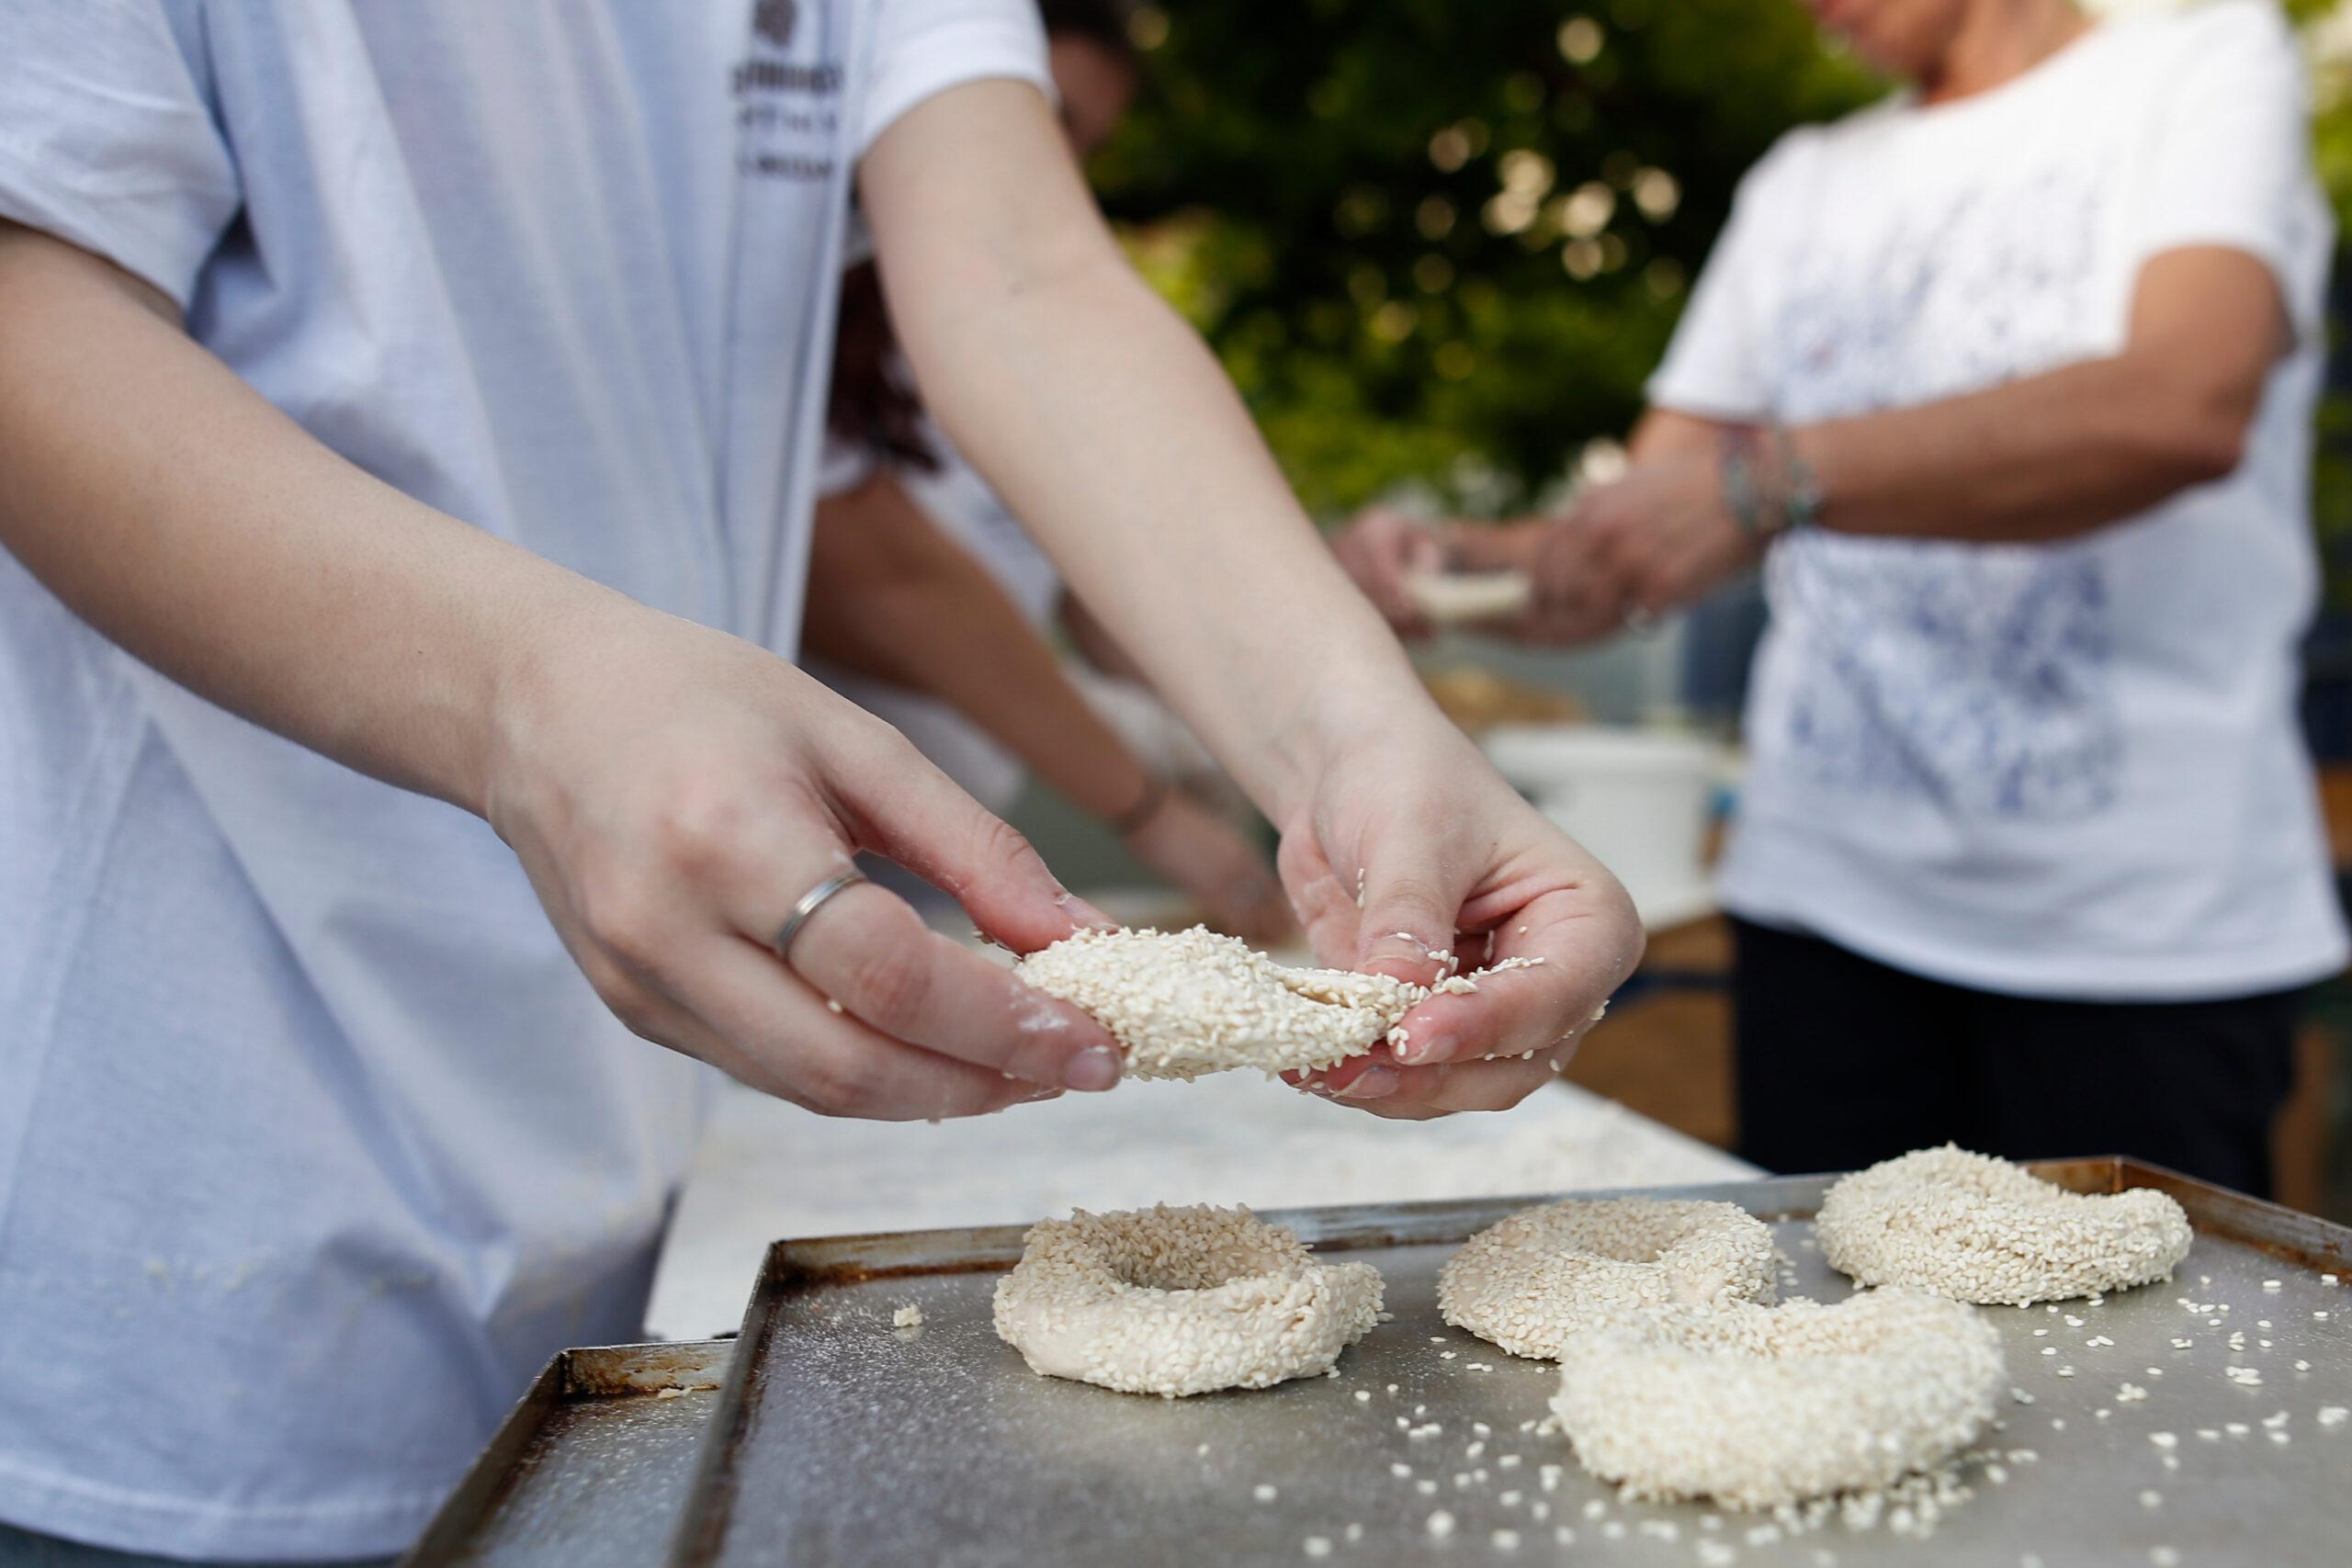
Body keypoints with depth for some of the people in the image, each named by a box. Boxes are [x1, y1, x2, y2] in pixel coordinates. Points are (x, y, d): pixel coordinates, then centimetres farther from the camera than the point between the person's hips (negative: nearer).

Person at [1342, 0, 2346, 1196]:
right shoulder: (1802, 184, 18)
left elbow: (2186, 404, -18)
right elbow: (1632, 549, 13)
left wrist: (1772, 480, -27)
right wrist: (1451, 564, -7)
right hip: (1828, 902, 4)